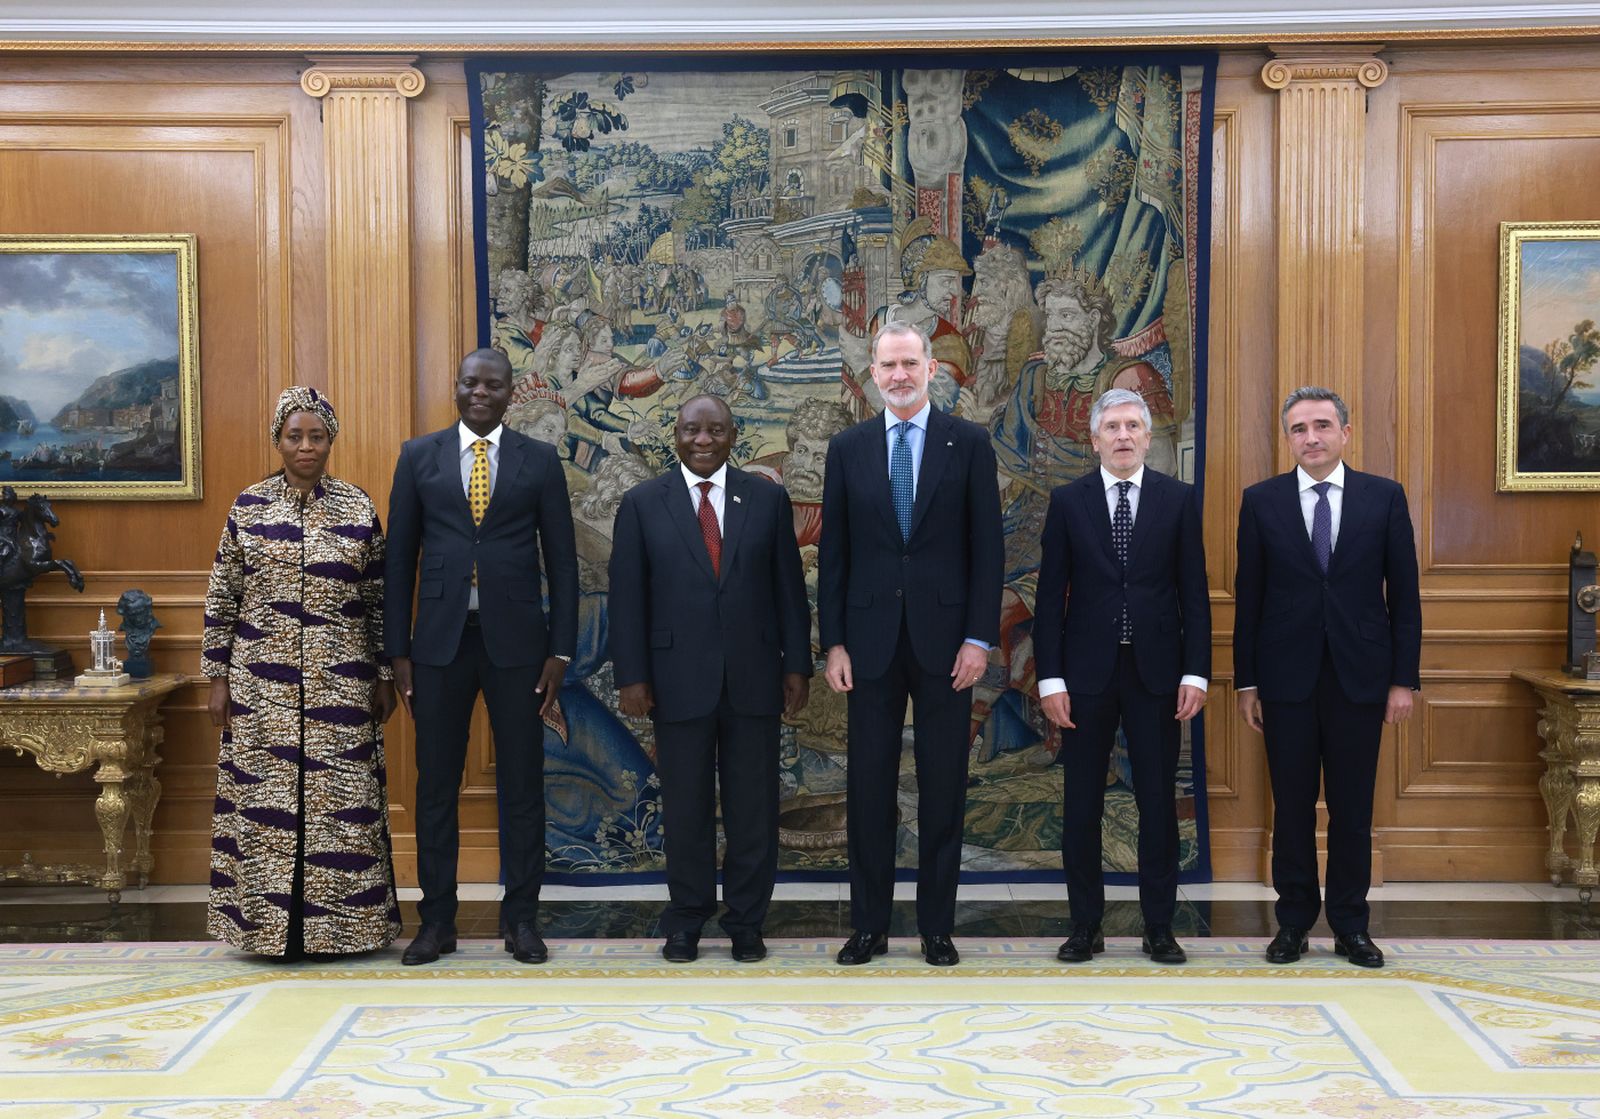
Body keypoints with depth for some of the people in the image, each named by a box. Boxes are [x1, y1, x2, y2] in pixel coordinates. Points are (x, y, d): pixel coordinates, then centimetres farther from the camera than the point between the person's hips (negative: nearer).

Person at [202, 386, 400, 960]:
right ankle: (270, 924, 17)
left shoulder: (358, 508, 2)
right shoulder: (248, 506, 2)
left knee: (341, 803, 3)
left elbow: (380, 598, 5)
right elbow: (221, 598, 5)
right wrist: (217, 677, 2)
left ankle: (342, 922, 16)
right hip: (262, 683, 0)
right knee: (265, 801, 5)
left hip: (341, 682, 0)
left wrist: (385, 677, 3)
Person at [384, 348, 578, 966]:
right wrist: (398, 651, 2)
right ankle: (437, 920, 18)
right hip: (440, 641, 1)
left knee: (521, 784, 5)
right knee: (436, 784, 6)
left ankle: (521, 919, 16)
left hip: (515, 642, -1)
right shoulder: (419, 456, 7)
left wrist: (560, 652, -2)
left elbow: (561, 560, 4)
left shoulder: (540, 460, 5)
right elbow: (400, 557, 6)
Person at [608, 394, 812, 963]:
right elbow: (627, 596, 1)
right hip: (679, 679, -1)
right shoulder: (643, 504, 2)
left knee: (753, 806, 7)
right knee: (685, 805, 7)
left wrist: (797, 664, 2)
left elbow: (788, 587, 6)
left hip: (754, 677, 1)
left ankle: (746, 922, 20)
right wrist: (631, 676, -4)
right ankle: (686, 921, 22)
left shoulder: (768, 499, 5)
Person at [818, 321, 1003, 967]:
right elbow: (833, 552, 6)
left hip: (944, 639, -1)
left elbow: (986, 547, 0)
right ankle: (869, 925, 18)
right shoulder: (848, 448, 6)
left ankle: (937, 926, 18)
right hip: (871, 640, 1)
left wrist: (979, 637, -7)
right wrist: (833, 642, 0)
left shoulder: (969, 444, 2)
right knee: (868, 786, 6)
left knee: (943, 788, 6)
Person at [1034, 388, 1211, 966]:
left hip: (1155, 671, 0)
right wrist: (1050, 678, -5)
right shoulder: (1068, 500, 4)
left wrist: (1195, 672, -5)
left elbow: (1194, 592, 3)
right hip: (1087, 673, 0)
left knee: (1158, 802, 5)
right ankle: (1085, 926, 17)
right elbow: (1051, 594, 2)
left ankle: (1159, 927, 16)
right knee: (1081, 805, 6)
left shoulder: (1178, 499, 4)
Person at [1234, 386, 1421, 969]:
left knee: (1353, 806, 7)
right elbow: (1248, 597, 3)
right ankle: (1293, 921, 18)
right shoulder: (1261, 500, 3)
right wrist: (1246, 681, 0)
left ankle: (1350, 925, 19)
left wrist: (1404, 678, -2)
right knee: (1292, 805, 7)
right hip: (1286, 676, 0)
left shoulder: (1385, 497, 3)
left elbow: (1404, 593, 3)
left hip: (1359, 675, 0)